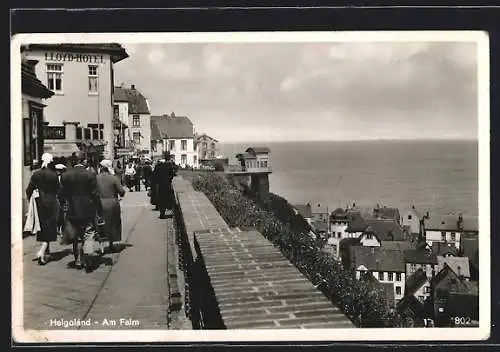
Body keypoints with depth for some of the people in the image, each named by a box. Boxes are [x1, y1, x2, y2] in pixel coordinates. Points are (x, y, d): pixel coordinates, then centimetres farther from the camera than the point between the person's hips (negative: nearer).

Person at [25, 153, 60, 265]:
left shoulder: (36, 174, -3)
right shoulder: (54, 175, -8)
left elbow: (29, 190, -3)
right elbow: (58, 190, -2)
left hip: (40, 204, 2)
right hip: (52, 204, -2)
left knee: (43, 228, 15)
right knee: (50, 229, 3)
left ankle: (46, 253, 24)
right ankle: (42, 251, -15)